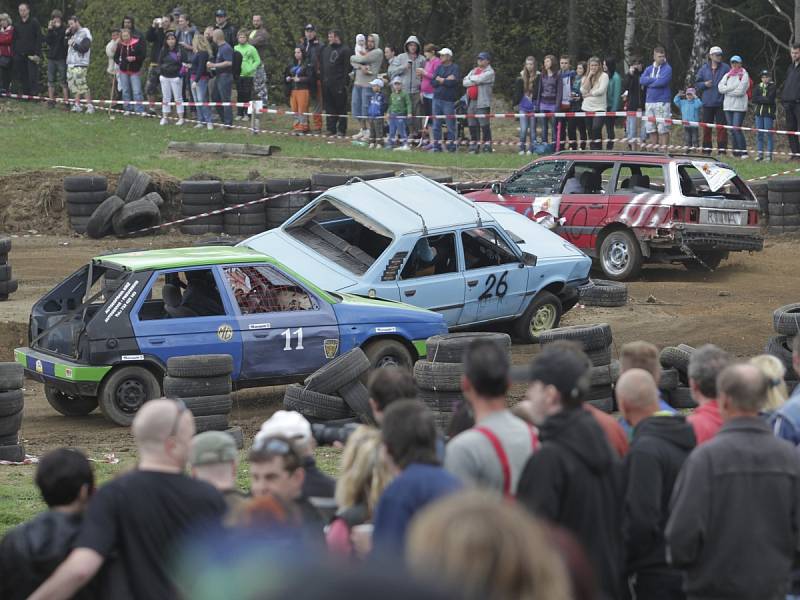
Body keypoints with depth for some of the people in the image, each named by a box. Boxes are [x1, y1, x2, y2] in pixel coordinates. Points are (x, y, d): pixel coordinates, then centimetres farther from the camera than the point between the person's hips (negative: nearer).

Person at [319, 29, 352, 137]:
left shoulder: (345, 50, -5)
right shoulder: (325, 49, 17)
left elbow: (347, 68, -10)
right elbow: (321, 66, 22)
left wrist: (344, 82, -16)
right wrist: (322, 78, 12)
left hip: (338, 84, -7)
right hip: (326, 83, 7)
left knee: (341, 107, -2)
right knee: (329, 107, 8)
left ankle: (341, 129, 1)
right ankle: (331, 129, 13)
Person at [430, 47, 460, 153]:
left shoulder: (455, 68, -2)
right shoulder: (439, 68, 16)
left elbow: (453, 82, -16)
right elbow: (433, 82, 5)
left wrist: (440, 80, -4)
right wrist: (446, 80, -7)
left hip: (449, 100, -6)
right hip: (437, 99, 6)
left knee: (451, 126, -3)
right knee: (436, 125, 5)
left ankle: (451, 146, 1)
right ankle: (437, 146, 10)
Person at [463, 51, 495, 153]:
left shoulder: (490, 72, 0)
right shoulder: (474, 71, 20)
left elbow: (479, 79, -15)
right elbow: (465, 82, 8)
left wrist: (470, 78, 3)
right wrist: (475, 81, -7)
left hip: (483, 103, -7)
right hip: (471, 102, 7)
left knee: (484, 124, -8)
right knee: (472, 125, 7)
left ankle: (487, 145, -5)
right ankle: (473, 144, 12)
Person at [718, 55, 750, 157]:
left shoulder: (744, 75, 1)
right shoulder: (727, 75, 17)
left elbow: (741, 91, -10)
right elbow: (721, 88, 3)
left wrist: (727, 90, -3)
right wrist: (733, 88, -8)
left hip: (739, 106, -6)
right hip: (728, 105, 6)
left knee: (737, 128, -15)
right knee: (732, 130, 4)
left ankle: (743, 152, -13)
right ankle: (736, 152, 9)